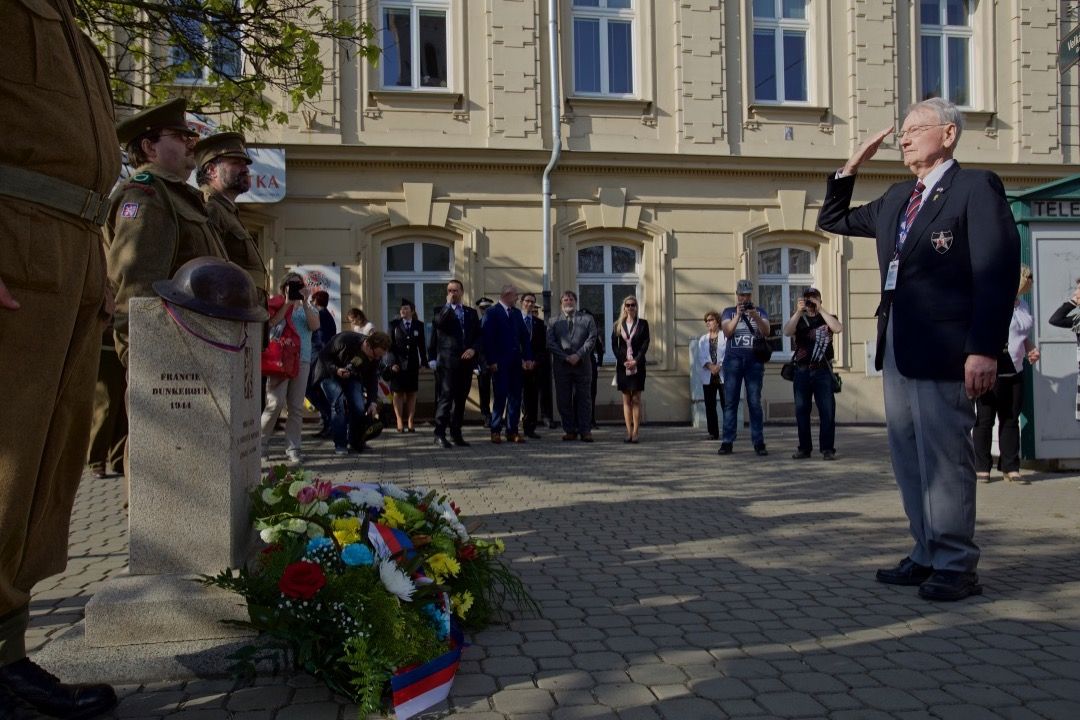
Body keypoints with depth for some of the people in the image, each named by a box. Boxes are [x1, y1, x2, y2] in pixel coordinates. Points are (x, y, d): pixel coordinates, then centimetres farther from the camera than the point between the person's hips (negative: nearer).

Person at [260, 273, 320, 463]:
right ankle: (261, 443, 5)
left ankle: (292, 448, 7)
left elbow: (315, 326, -2)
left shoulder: (307, 307, 18)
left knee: (297, 407, 2)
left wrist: (305, 302, -7)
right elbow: (271, 323, -9)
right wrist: (287, 303, -10)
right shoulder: (276, 305, 10)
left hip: (302, 359, 3)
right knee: (276, 403, -12)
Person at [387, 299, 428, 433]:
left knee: (411, 393, 2)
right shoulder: (394, 324, 2)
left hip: (412, 364, 1)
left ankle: (410, 421, 5)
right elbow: (390, 344, -1)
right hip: (397, 363, -1)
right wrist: (393, 362, -9)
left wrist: (423, 362, 3)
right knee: (398, 393, 1)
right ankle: (400, 421, 3)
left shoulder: (418, 325, 6)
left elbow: (422, 345, 8)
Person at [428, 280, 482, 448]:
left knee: (461, 399, 9)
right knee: (446, 397, -11)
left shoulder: (471, 313, 16)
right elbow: (438, 323, -17)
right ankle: (440, 435, -11)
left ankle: (456, 433, 18)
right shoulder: (441, 311, 6)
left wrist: (473, 349, -4)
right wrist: (449, 304, -11)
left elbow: (478, 336, 14)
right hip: (447, 361, -4)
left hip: (466, 361, 4)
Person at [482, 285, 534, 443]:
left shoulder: (517, 313, 15)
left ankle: (512, 431, 10)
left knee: (515, 396, 5)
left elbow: (524, 336, 13)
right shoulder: (492, 312, -4)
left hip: (515, 362, 6)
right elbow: (488, 338, -9)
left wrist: (528, 357, 4)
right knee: (500, 396, -4)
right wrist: (491, 361, -14)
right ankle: (496, 431, 5)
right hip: (500, 362, -6)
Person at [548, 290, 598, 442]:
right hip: (561, 365, 1)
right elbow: (550, 343, 1)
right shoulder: (554, 322, 12)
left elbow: (591, 339, -1)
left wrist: (578, 355, -13)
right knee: (563, 400, 1)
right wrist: (566, 357, -11)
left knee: (583, 399, 1)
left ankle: (585, 431, 3)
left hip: (582, 364, -1)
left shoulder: (588, 319, 10)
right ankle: (569, 430, 8)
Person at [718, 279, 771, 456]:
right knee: (730, 402, -2)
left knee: (755, 402, -2)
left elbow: (766, 332, -4)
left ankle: (758, 442, -1)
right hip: (733, 360, 0)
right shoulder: (729, 312, 12)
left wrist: (754, 315, -18)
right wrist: (738, 315, -15)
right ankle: (727, 442, -2)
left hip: (754, 362, 0)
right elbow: (727, 332, -4)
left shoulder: (760, 312, 12)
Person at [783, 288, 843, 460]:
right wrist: (799, 312, -14)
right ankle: (804, 448, 9)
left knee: (827, 410, -6)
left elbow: (838, 329, -10)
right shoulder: (798, 318, 14)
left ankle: (828, 448, -3)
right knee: (801, 410, 2)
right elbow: (787, 332, -6)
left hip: (823, 370, -1)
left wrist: (820, 310, -12)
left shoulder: (827, 318, 12)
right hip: (802, 370, 1)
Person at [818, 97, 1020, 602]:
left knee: (944, 459, -3)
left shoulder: (976, 187, -4)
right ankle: (928, 555, 21)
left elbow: (997, 273, -12)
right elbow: (833, 221, 28)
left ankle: (956, 566, 8)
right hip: (896, 346, 8)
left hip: (943, 349, -8)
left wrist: (985, 349, -20)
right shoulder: (896, 199, 17)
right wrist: (851, 167, 15)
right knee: (908, 459, 11)